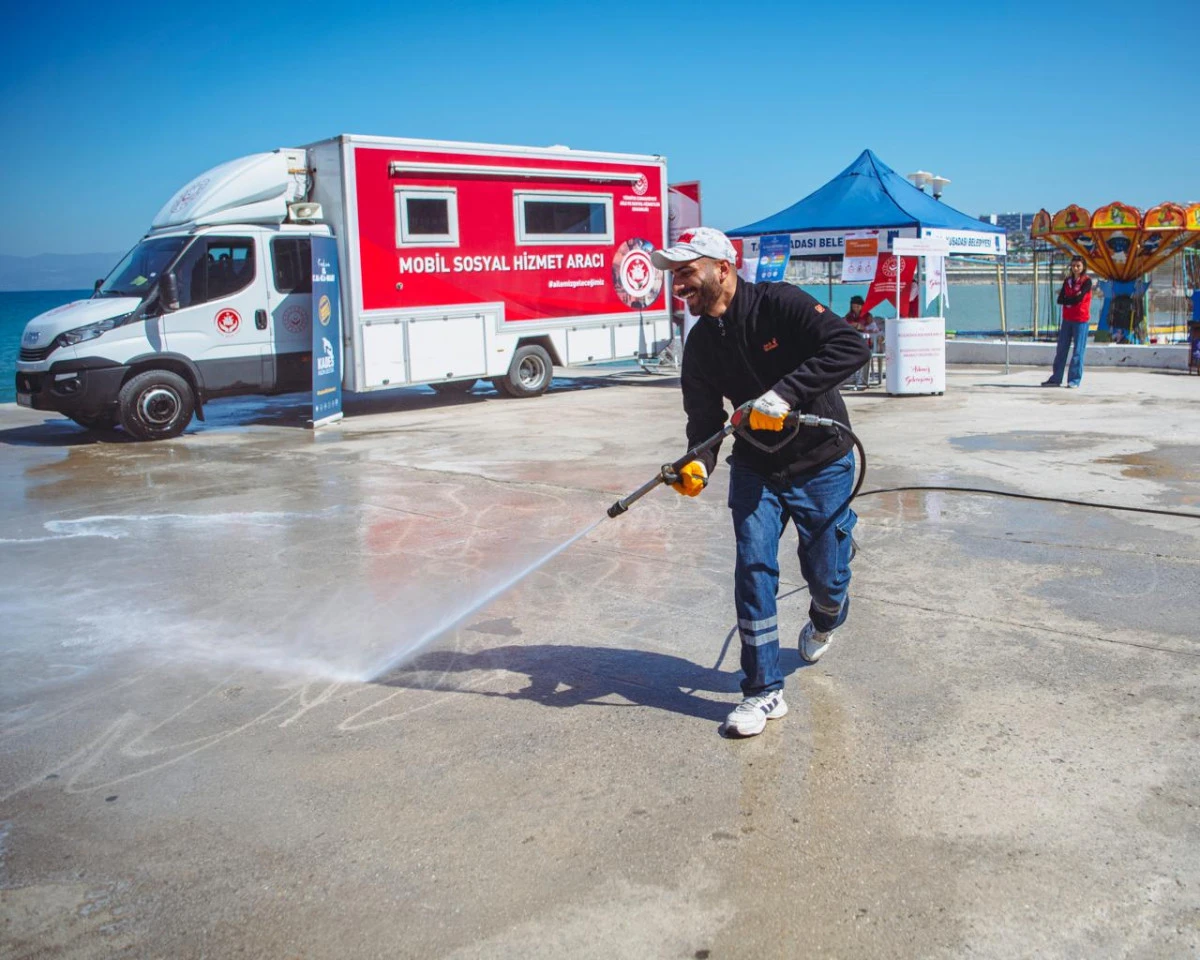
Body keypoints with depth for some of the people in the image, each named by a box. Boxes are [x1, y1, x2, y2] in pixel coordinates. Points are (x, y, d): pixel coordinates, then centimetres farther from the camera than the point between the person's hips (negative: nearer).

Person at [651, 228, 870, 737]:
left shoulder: (778, 304, -20)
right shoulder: (701, 343, -2)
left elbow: (851, 346, -29)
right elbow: (704, 415, 1)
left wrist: (786, 392, -38)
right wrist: (699, 463, -21)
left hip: (821, 462, -4)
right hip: (755, 467, 4)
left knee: (825, 576, 5)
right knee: (753, 570, -7)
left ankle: (824, 620, 43)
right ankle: (763, 691, 3)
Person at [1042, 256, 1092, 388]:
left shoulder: (1087, 281, -4)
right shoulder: (1067, 281, 12)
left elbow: (1079, 298, -17)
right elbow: (1060, 299, 2)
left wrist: (1067, 300, -4)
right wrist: (1073, 299, -11)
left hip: (1081, 320, -5)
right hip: (1067, 319, 6)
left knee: (1077, 351, -4)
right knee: (1061, 349, 8)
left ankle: (1074, 380, 0)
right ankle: (1056, 378, 14)